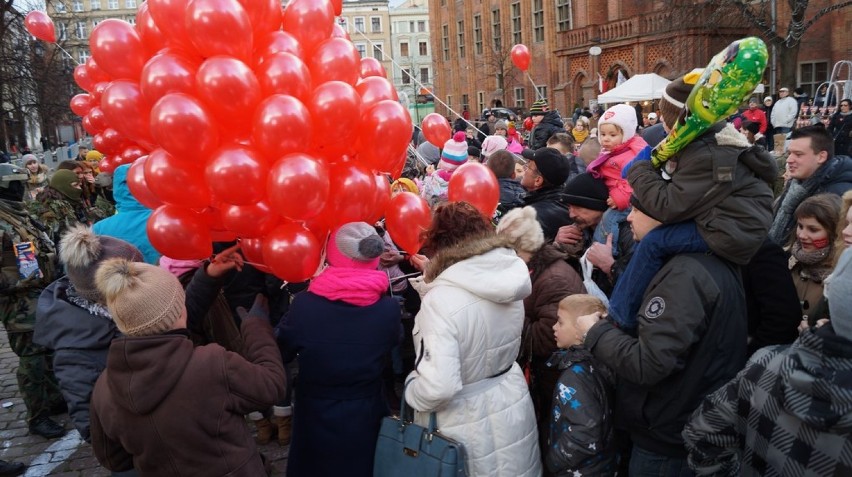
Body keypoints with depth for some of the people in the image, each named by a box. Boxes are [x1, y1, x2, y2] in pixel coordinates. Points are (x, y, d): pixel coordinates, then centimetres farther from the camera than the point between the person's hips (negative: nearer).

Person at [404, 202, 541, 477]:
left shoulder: (441, 299, -29)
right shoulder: (508, 275, -8)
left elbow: (438, 387, -33)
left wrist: (411, 390, -13)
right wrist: (434, 278, 14)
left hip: (465, 424, -6)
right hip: (512, 406, 6)